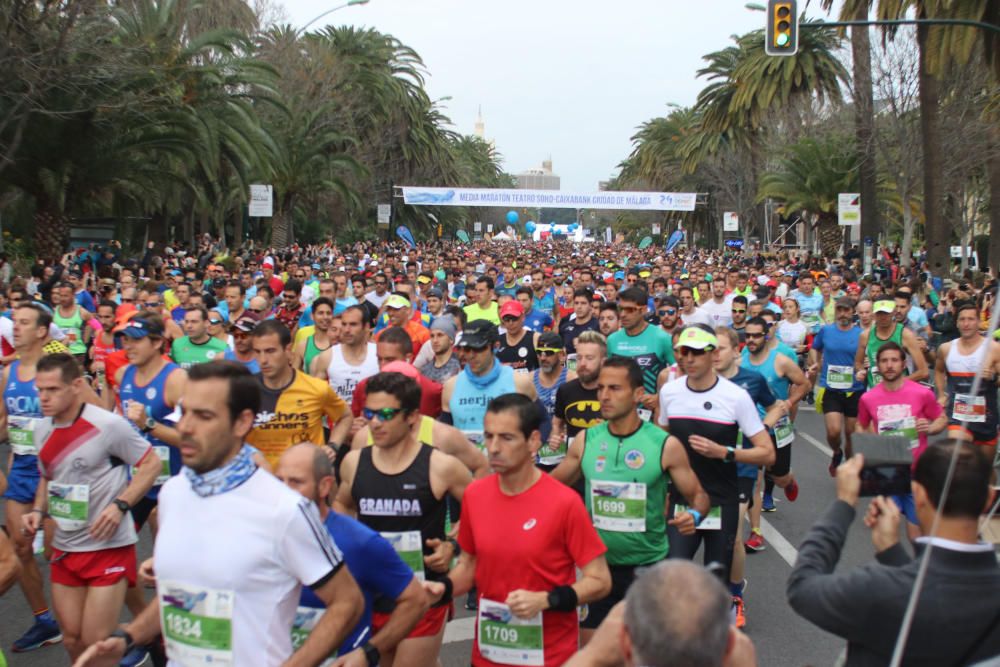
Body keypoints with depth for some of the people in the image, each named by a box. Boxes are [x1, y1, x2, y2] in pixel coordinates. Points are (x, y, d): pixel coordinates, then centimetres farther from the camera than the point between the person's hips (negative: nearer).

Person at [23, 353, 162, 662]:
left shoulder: (108, 424, -17)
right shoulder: (42, 430, 5)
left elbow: (152, 464, -10)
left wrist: (120, 505, -20)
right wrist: (38, 511, 2)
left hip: (109, 546, -6)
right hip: (64, 547, 7)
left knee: (96, 643, -6)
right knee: (71, 640, 12)